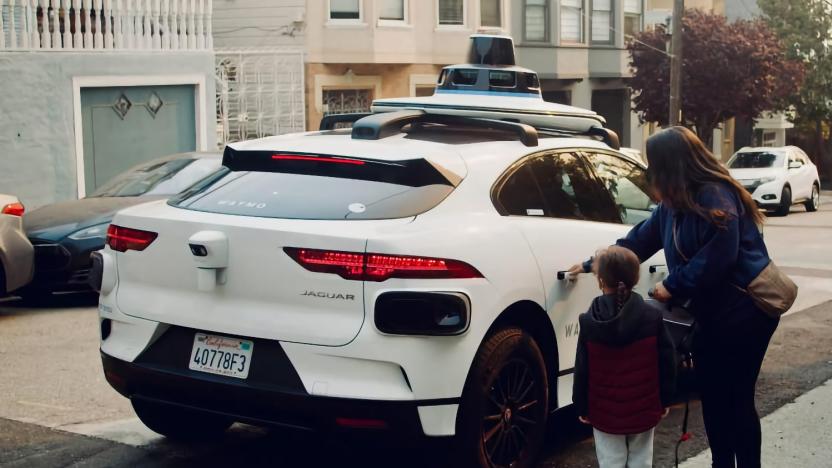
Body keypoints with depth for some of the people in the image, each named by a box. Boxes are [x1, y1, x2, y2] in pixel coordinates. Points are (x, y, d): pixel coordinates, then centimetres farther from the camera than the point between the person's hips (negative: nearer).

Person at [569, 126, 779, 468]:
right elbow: (640, 239, 19)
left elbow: (716, 257, -25)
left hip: (742, 312, -9)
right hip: (710, 312, 9)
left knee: (736, 399, -2)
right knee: (711, 394, 11)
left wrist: (673, 286, -16)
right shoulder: (676, 201, 9)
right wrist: (593, 264, 23)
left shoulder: (716, 197, -19)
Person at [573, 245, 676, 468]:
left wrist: (582, 408, 4)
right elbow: (666, 363, -4)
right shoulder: (652, 317, -9)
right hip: (644, 409, 1)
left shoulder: (589, 322, -11)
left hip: (605, 412, -1)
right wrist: (665, 400, 8)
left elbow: (582, 370, -6)